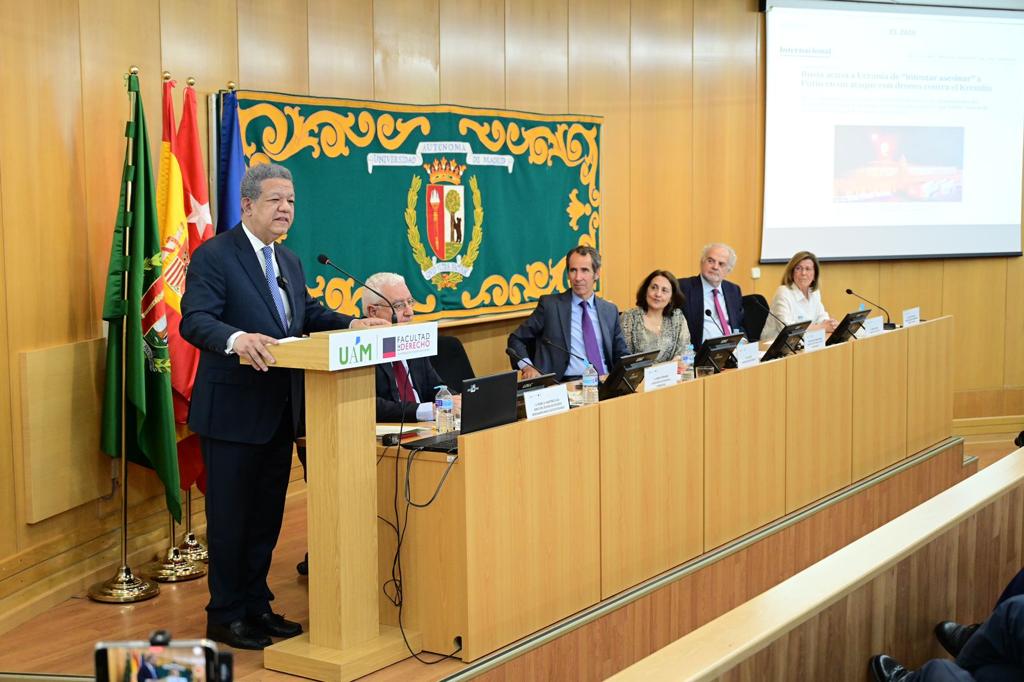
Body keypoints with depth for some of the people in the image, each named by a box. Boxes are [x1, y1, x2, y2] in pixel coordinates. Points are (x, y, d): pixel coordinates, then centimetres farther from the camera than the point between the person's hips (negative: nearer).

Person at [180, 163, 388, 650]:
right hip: (234, 411, -8)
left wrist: (352, 325, 5)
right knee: (230, 516, 2)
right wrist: (238, 339, -41)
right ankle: (225, 615, 15)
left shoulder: (288, 260, 14)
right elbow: (195, 320, -22)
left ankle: (256, 605, 29)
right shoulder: (214, 255, -12)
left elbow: (309, 314, 22)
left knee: (267, 514, 16)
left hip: (280, 410, 8)